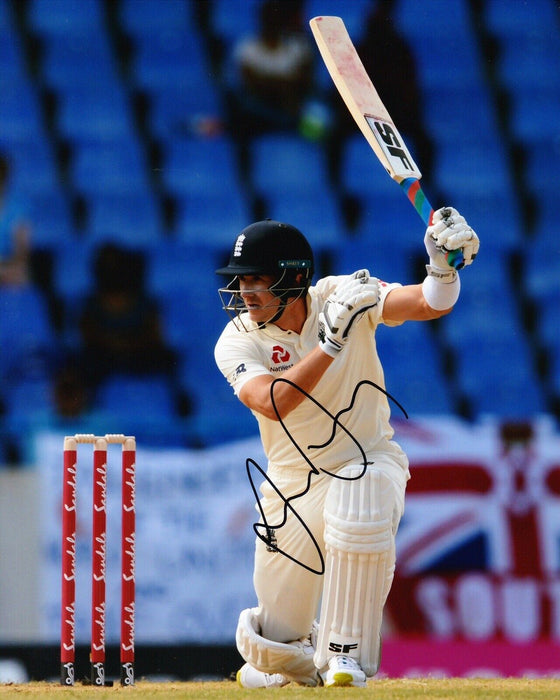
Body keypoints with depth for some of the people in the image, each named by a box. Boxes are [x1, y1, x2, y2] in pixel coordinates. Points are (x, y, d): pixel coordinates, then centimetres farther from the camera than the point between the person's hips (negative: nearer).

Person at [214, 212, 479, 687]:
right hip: (294, 485, 2)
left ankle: (345, 653, -23)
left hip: (369, 461, -2)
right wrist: (332, 341, -36)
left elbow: (429, 304, -25)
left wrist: (444, 267, -46)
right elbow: (274, 403, -30)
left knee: (357, 506, -40)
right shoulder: (237, 342, -11)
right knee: (277, 648, 3)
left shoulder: (342, 296, -12)